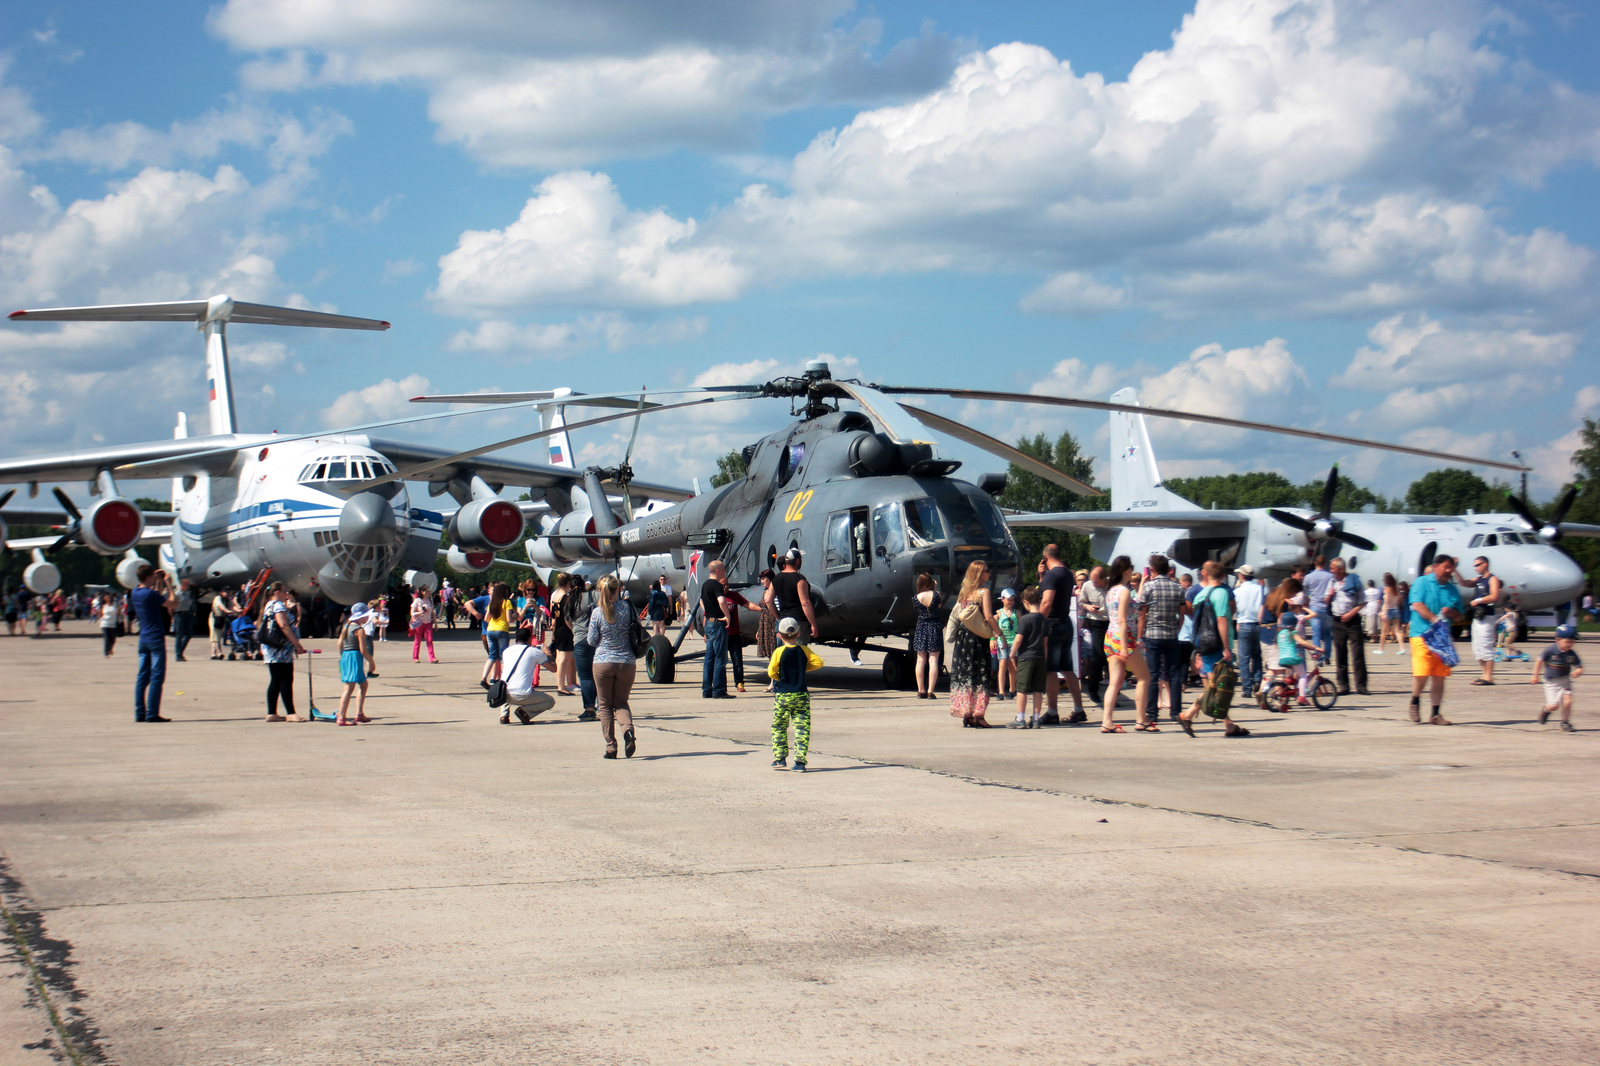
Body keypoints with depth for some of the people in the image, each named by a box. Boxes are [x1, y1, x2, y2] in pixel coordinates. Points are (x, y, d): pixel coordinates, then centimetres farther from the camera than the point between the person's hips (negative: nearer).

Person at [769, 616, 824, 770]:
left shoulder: (779, 652, -7)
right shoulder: (804, 650, 1)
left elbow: (771, 672, -9)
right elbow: (818, 662, 0)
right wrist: (804, 669, 11)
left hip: (782, 695, -2)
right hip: (801, 695, 2)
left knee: (779, 728, 12)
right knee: (802, 728, 2)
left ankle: (779, 759, 9)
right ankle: (800, 762, -5)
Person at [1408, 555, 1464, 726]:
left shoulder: (1452, 589, 16)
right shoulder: (1422, 582, 3)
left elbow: (1458, 616, 18)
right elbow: (1417, 605, -11)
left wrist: (1450, 612, -5)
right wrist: (1434, 619, -22)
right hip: (1421, 634, -5)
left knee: (1439, 676, 3)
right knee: (1422, 673, -14)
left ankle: (1435, 714, 9)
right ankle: (1415, 700, 14)